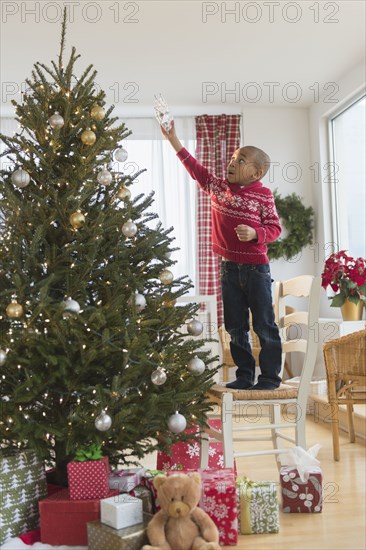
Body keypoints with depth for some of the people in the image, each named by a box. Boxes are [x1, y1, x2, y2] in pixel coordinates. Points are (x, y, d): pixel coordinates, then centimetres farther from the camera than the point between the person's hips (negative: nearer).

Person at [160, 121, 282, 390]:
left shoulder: (263, 195, -6)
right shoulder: (217, 187, 6)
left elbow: (275, 228, -5)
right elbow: (195, 167, 9)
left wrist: (255, 233, -25)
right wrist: (172, 138, 7)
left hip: (256, 267, -5)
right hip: (229, 267, 5)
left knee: (264, 326, 2)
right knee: (236, 327, 11)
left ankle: (271, 376, 12)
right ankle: (245, 375, 21)